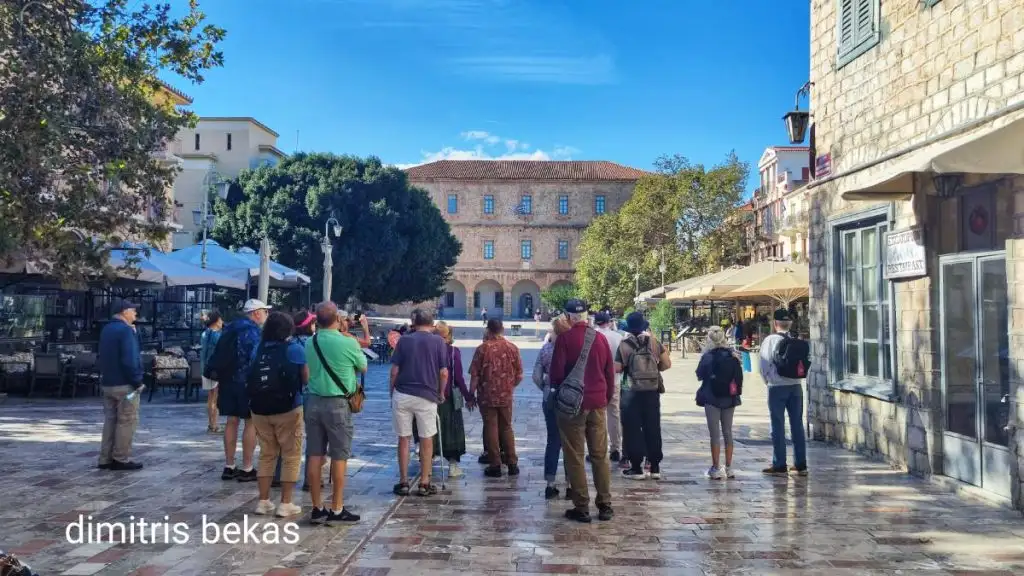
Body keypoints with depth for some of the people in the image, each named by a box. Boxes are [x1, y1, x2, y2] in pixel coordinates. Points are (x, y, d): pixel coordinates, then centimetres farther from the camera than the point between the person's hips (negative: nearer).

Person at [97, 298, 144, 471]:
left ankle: (106, 459, 14)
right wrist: (137, 381, -16)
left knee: (110, 420, 13)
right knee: (127, 422, -2)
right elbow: (129, 359, -24)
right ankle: (121, 459, 0)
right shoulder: (125, 330, -16)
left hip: (108, 382, 9)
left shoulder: (106, 330, 13)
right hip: (125, 384, -9)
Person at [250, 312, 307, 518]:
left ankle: (263, 501, 18)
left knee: (266, 455, 17)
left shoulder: (260, 349, 6)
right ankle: (285, 504, 6)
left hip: (259, 408, 5)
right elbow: (306, 378, -1)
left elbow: (252, 376, 10)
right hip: (287, 408, -4)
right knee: (291, 456, 6)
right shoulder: (294, 348, -6)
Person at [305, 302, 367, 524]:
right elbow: (363, 367, 4)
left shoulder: (310, 343, 1)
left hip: (313, 402, 5)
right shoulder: (348, 343, -13)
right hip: (338, 404, -5)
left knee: (314, 456, 8)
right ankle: (337, 510, 7)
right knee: (339, 457, 3)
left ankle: (317, 508, 14)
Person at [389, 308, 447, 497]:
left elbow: (394, 371, 0)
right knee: (427, 440, 9)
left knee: (404, 439, 10)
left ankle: (403, 483, 15)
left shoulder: (404, 340, 3)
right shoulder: (438, 341, 1)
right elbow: (444, 372, -2)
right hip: (427, 396, -1)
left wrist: (392, 393, 10)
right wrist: (441, 393, 11)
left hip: (402, 395, 1)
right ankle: (424, 484, 12)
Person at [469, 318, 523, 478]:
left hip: (487, 396, -3)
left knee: (491, 429, 5)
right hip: (506, 396, 3)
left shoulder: (482, 348, -9)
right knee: (506, 428, 15)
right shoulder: (512, 348, -1)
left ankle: (495, 465, 7)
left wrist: (471, 393, 2)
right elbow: (519, 375, 3)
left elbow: (474, 375, -9)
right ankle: (512, 463, 15)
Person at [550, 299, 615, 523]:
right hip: (598, 403, 4)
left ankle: (581, 507, 3)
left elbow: (557, 371, -10)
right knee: (600, 455, 11)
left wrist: (557, 392, 8)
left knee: (574, 457, 3)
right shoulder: (600, 338, 4)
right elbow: (610, 372, 9)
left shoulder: (564, 339, -10)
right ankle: (605, 505, 13)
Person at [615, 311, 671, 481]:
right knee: (653, 428, 10)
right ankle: (655, 467, 15)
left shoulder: (625, 345, -8)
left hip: (632, 392, -3)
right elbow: (667, 364, 0)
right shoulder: (654, 342, 0)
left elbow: (617, 368, -10)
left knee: (633, 429, 4)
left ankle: (636, 468, 6)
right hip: (652, 391, 3)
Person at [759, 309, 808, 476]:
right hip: (796, 386, 4)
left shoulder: (770, 340, -9)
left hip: (777, 387, -4)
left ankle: (779, 466, 6)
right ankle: (801, 465, 16)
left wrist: (767, 380, 6)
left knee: (778, 426, 3)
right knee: (797, 425, 10)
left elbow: (763, 364, -10)